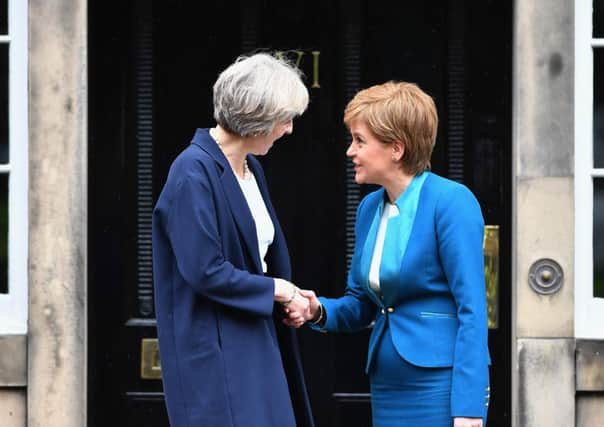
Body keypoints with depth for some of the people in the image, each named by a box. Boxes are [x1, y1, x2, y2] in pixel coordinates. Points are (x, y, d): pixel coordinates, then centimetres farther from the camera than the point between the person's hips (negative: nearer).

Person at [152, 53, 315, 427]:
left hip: (255, 345, 9)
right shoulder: (194, 172, -16)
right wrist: (275, 290, -10)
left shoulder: (251, 170, 12)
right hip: (213, 351, -9)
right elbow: (204, 271, -20)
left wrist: (290, 298, -1)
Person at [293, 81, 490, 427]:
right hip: (387, 385, 7)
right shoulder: (370, 208, 11)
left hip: (440, 386, -7)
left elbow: (472, 309, -15)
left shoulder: (451, 201, -11)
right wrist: (321, 311, -3)